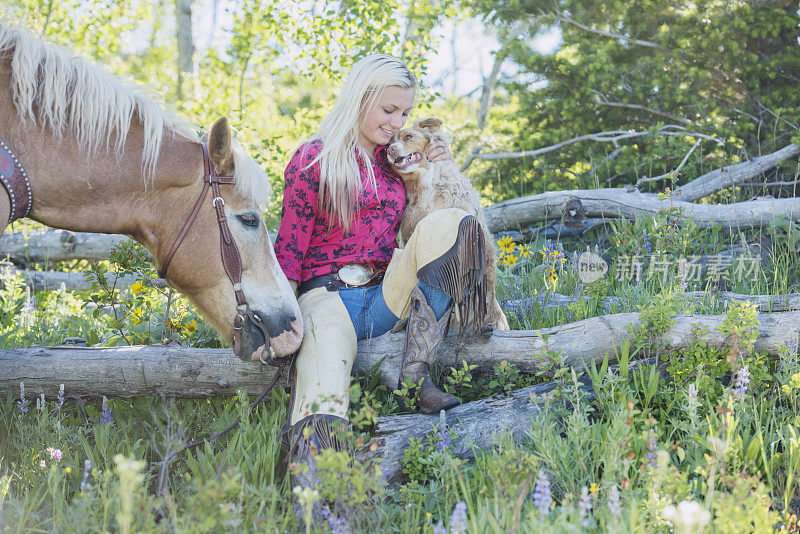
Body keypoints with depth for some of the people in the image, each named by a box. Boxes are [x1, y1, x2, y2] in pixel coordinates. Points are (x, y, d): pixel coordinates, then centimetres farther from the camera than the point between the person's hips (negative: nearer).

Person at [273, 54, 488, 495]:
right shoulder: (313, 159, 3)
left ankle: (415, 372, -22)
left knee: (446, 225, -22)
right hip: (328, 295, -5)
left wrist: (439, 168, 15)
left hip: (387, 296, 5)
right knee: (320, 405, -32)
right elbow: (289, 248, 0)